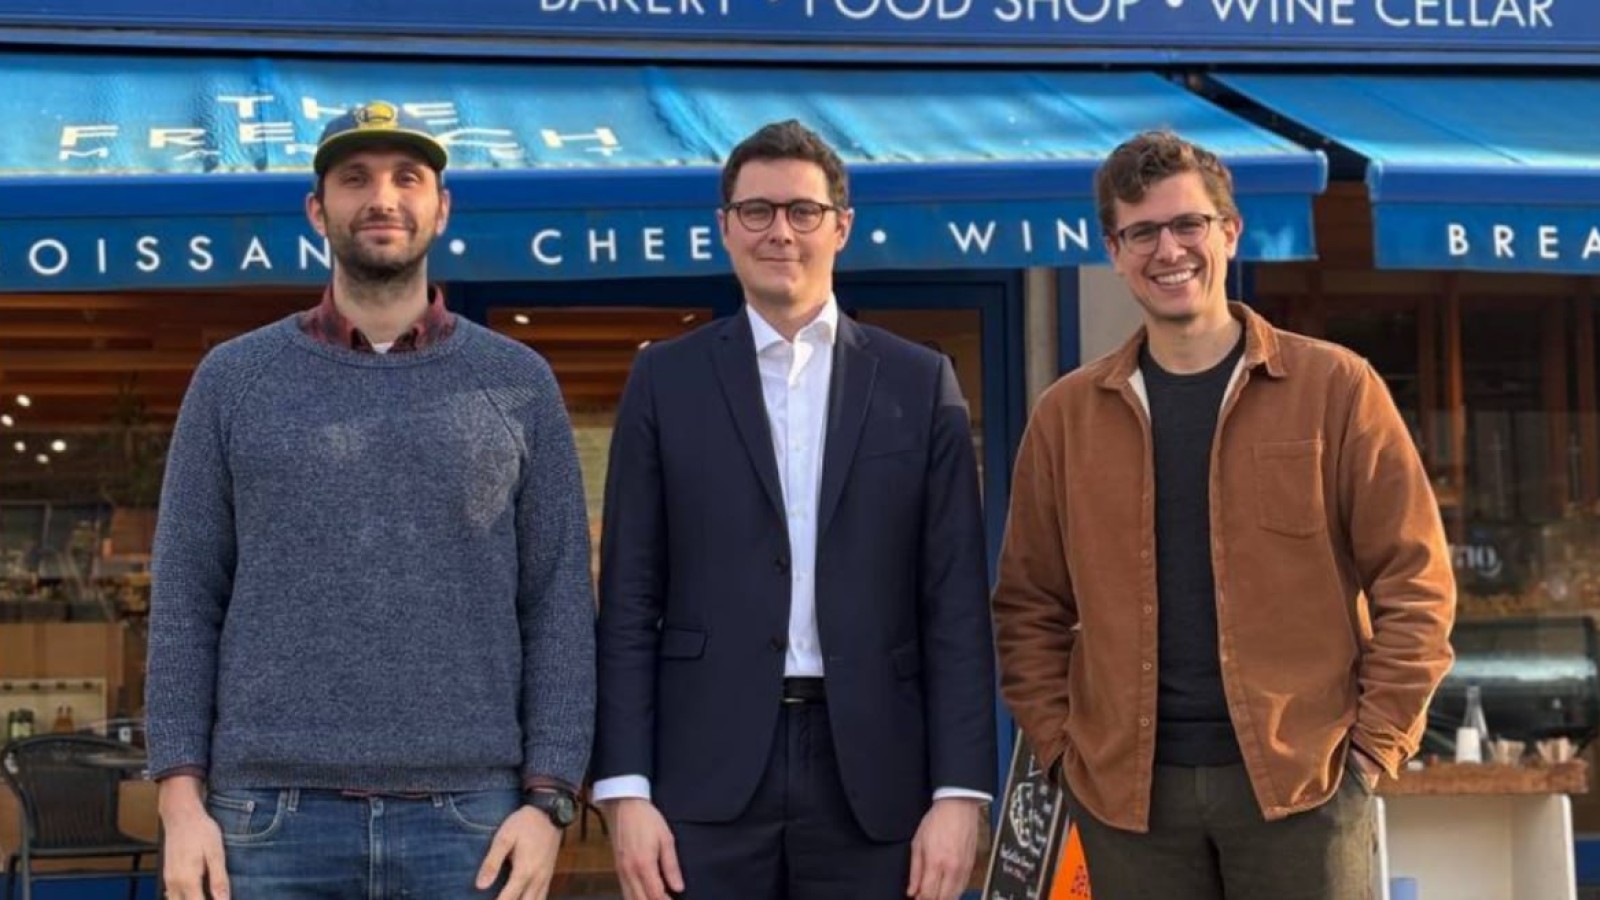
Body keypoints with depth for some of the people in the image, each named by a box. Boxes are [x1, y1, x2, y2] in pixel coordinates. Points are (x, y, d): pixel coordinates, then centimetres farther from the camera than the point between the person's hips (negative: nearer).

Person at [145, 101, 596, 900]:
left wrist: (548, 799, -5)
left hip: (469, 817, 0)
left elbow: (561, 603, 4)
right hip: (272, 814, 0)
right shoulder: (233, 380, 8)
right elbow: (186, 601, 6)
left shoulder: (519, 383, 8)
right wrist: (182, 799, -4)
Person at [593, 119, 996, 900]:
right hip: (707, 776, 0)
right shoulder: (666, 381, 7)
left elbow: (955, 607, 4)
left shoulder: (920, 383, 8)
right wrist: (625, 787, -5)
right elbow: (629, 604, 4)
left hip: (871, 776, 1)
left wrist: (959, 790, -4)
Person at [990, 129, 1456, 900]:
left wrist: (1375, 745, -6)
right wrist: (1061, 748, 1)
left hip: (1303, 779, -2)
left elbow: (1416, 581, 0)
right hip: (1127, 792, 2)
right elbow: (1029, 606, 12)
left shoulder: (1333, 388, 1)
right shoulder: (1067, 416, 7)